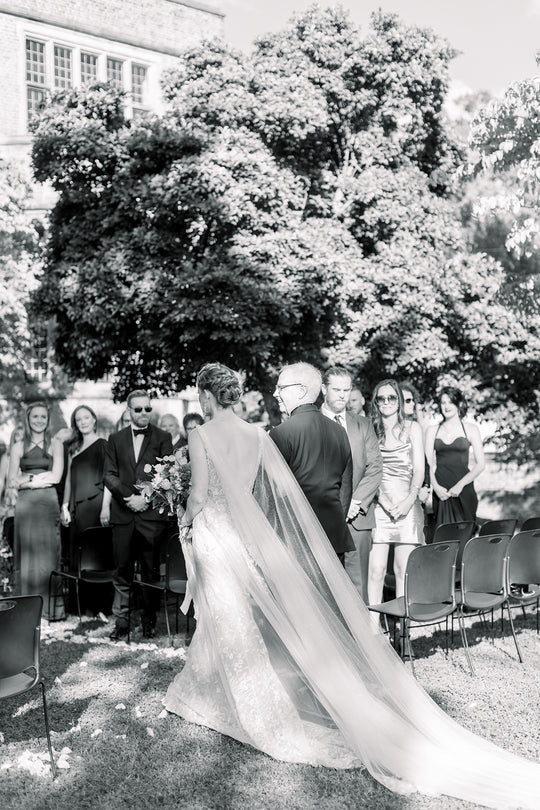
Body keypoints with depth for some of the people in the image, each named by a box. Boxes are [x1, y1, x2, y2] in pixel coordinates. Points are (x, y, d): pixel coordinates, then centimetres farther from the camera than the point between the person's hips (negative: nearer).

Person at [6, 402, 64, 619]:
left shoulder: (55, 445, 7)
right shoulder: (18, 447, 11)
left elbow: (55, 477, -3)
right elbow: (11, 483, 8)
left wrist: (25, 480, -5)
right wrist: (40, 477, -8)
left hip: (48, 504, -1)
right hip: (25, 505, 1)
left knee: (48, 554, 0)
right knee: (27, 554, 2)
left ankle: (51, 607, 6)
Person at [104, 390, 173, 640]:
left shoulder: (163, 438, 6)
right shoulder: (116, 439, 12)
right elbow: (109, 475, 5)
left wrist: (146, 498, -12)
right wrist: (130, 496, -9)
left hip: (152, 514, -2)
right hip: (123, 515, 2)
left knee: (151, 572, 3)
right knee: (122, 572, 5)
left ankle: (149, 623, 14)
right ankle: (120, 623, 13)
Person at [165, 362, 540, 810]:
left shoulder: (201, 436, -12)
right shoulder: (256, 434, 2)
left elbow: (199, 493, -15)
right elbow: (285, 486, 0)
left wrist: (187, 522, 3)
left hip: (213, 532, -5)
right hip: (245, 533, 5)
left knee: (225, 616, 6)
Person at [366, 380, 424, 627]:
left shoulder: (411, 428, 10)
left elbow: (419, 469, 4)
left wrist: (409, 500, -11)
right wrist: (382, 499, -9)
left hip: (406, 503, 0)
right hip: (377, 504, 0)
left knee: (403, 570, 0)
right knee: (375, 569, -7)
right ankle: (373, 628, -4)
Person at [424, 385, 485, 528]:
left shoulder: (470, 429, 6)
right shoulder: (432, 430, 12)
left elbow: (480, 464, 1)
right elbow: (429, 462, 7)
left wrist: (460, 485, -10)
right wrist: (435, 486, -9)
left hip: (463, 490, -1)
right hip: (440, 492, 2)